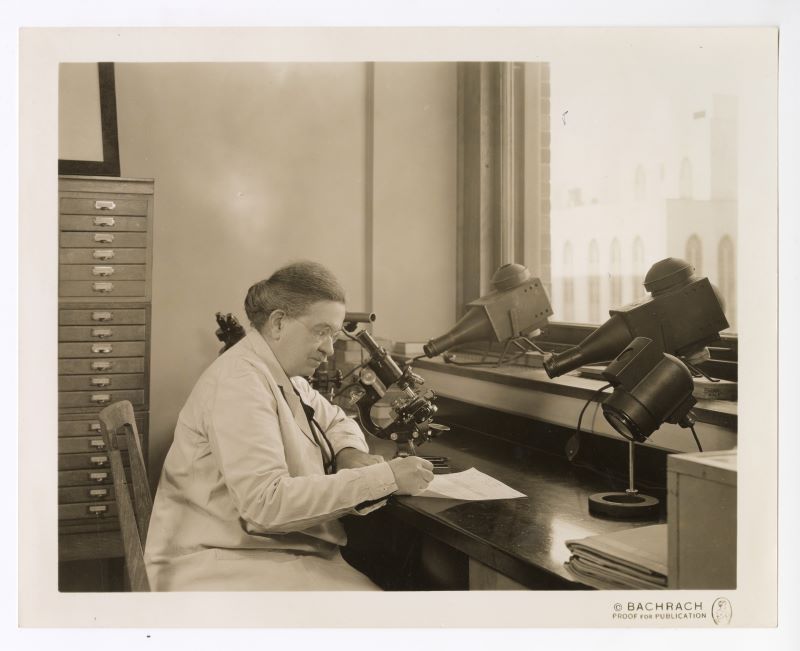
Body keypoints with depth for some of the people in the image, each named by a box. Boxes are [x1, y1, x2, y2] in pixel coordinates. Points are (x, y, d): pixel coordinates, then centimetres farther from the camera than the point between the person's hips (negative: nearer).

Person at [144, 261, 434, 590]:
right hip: (229, 566, -9)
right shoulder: (240, 381, -18)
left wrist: (351, 454, 1)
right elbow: (266, 501, -27)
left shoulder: (284, 376, 10)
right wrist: (384, 477, -26)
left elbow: (336, 422, 26)